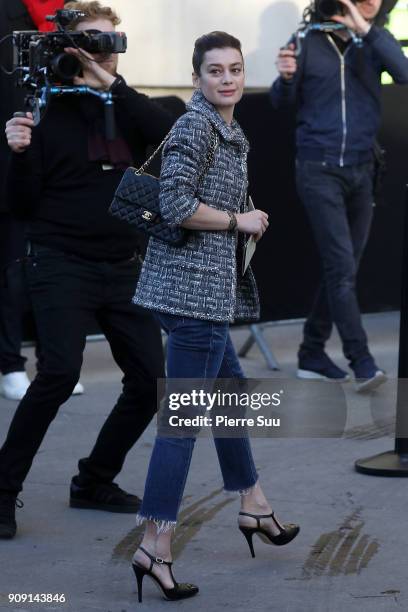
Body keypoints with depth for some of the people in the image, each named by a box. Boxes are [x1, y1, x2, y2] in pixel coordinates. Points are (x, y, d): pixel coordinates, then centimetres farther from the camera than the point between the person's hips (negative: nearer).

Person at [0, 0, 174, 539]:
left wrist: (112, 84, -17)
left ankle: (95, 482, 20)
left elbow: (169, 133, -14)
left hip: (124, 266, 5)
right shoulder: (46, 109, -1)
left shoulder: (128, 107, 9)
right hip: (62, 265, -5)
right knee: (60, 372, -22)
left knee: (150, 378, 1)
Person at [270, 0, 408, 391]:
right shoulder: (309, 42, -5)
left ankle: (312, 354, 22)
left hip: (361, 170, 4)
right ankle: (361, 362, -10)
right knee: (341, 266, -12)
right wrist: (286, 78, -17)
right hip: (319, 170, -4)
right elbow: (284, 102, 5)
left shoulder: (373, 40, 2)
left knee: (342, 269, 10)